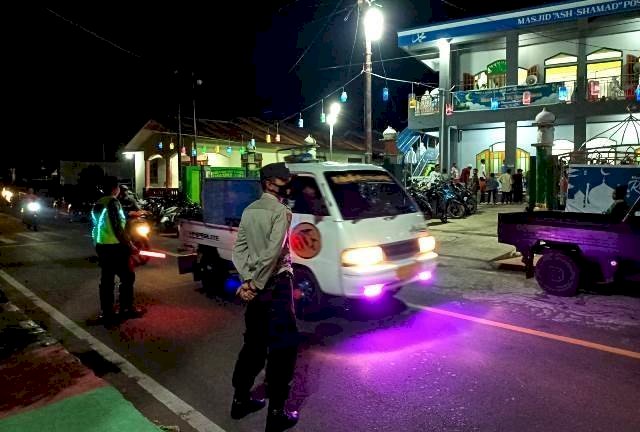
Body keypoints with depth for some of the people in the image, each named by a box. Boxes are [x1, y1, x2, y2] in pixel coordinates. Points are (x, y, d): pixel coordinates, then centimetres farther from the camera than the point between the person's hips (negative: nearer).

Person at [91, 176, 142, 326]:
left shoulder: (98, 204, 10)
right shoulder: (113, 202, -15)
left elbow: (96, 227, 16)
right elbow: (118, 228, -19)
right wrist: (130, 246, -14)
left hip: (101, 246, 8)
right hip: (115, 247, -8)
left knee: (106, 279, 10)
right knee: (127, 277, 5)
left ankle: (107, 313, 14)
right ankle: (126, 308, 11)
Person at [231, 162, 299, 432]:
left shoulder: (249, 210, 11)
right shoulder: (281, 211, -13)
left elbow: (239, 249, 6)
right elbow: (273, 253, -21)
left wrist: (247, 280, 0)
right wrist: (256, 284, -15)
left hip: (255, 286, 8)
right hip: (276, 285, -8)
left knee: (254, 343, 19)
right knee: (283, 347, 2)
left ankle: (241, 400, 31)